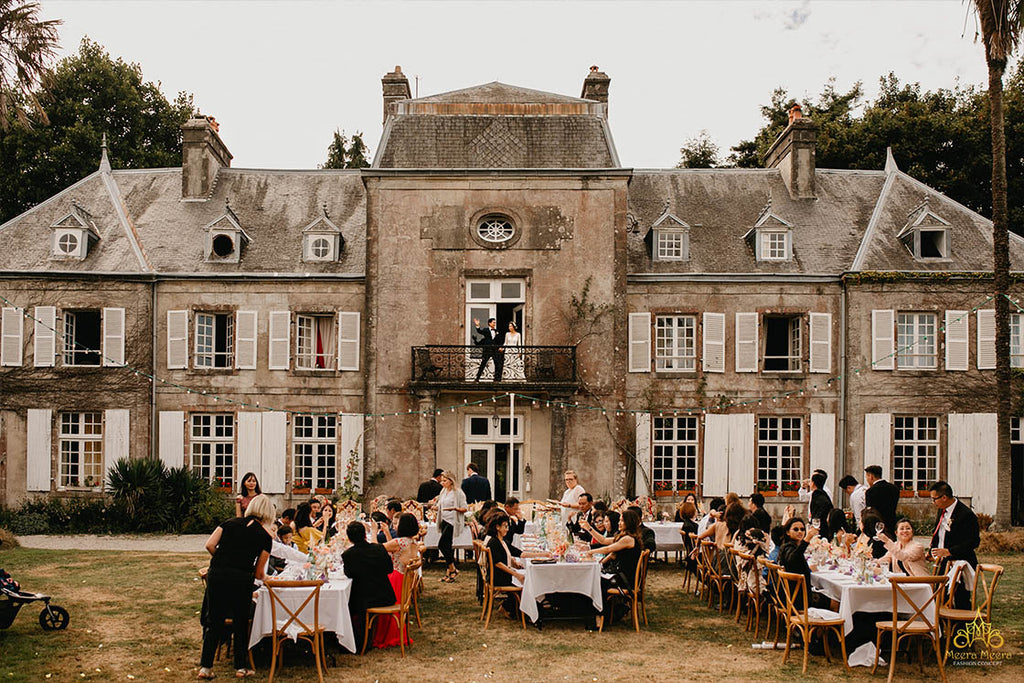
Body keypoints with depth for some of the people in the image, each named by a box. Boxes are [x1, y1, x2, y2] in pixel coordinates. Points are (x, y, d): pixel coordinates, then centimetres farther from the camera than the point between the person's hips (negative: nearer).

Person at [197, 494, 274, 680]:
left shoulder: (231, 523, 13)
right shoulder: (264, 536, 6)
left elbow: (210, 545, 2)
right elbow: (259, 572, 7)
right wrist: (264, 578, 29)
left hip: (216, 574, 2)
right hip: (241, 579, -2)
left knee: (214, 622, 12)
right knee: (240, 622, 14)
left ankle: (205, 666, 13)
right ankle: (241, 667, 19)